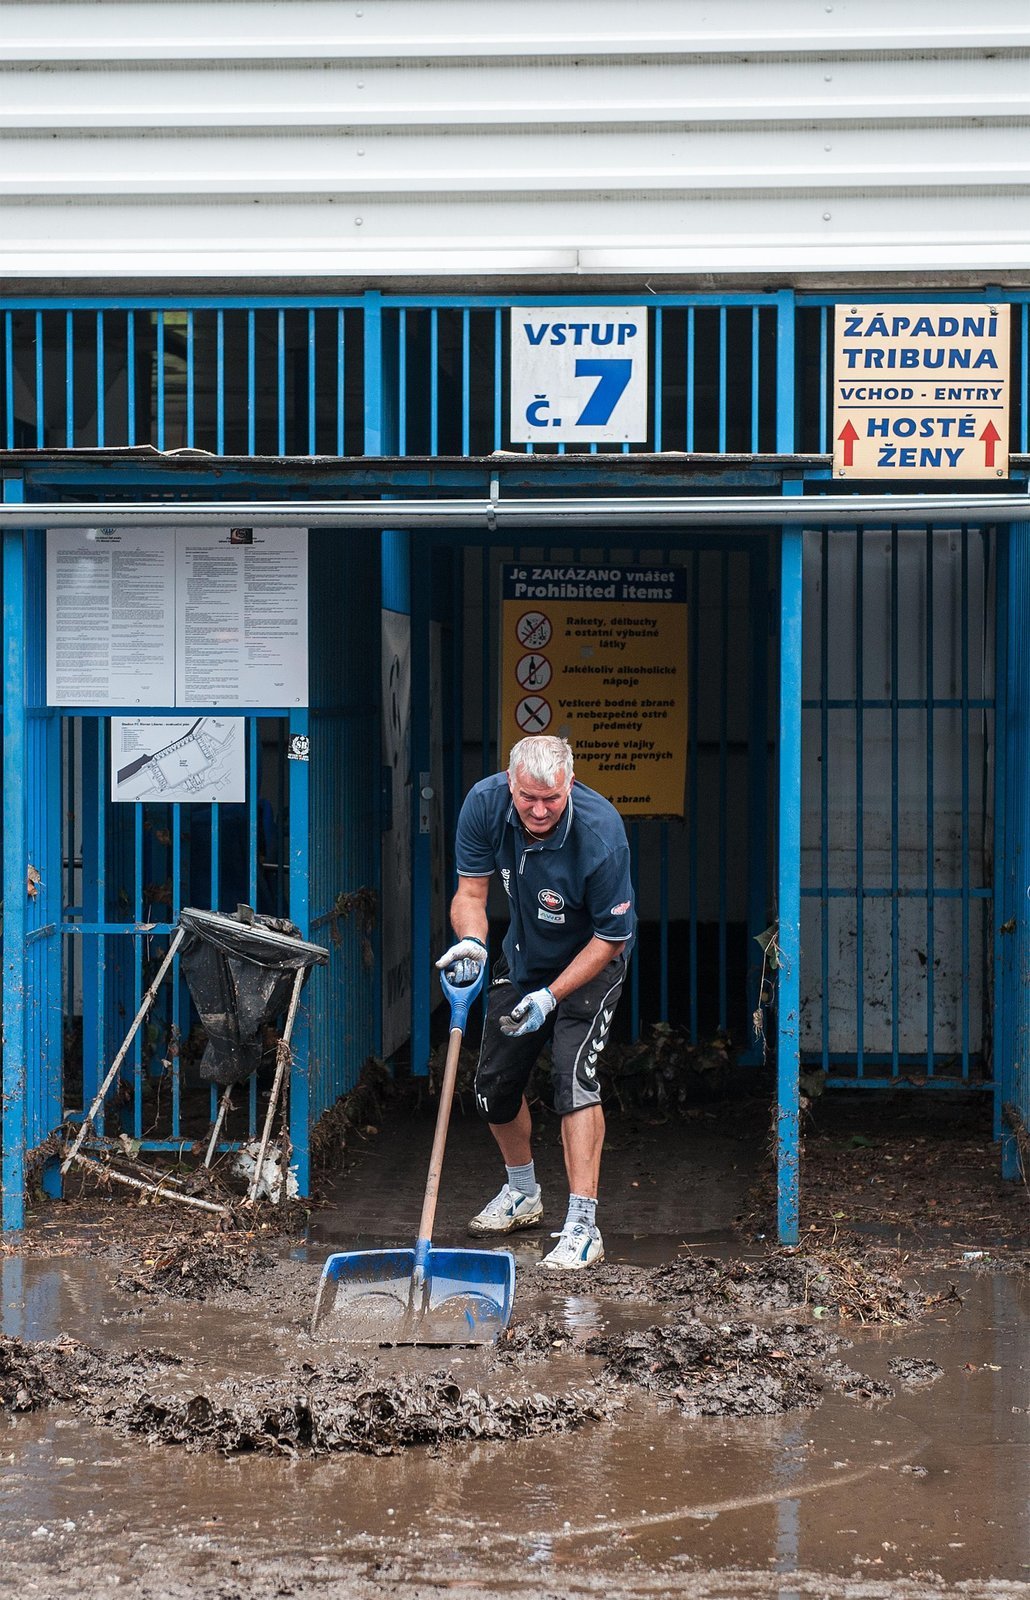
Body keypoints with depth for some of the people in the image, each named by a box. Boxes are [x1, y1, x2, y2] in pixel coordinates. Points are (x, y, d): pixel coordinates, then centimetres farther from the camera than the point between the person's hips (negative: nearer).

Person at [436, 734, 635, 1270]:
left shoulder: (600, 833, -35)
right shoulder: (484, 804, -23)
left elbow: (611, 939, -24)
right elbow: (470, 893, -15)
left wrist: (552, 996, -28)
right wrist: (471, 942, -36)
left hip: (590, 963, -5)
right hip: (523, 957, 5)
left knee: (574, 1076, -22)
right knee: (494, 1083, 10)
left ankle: (582, 1227, -21)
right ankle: (523, 1193, 36)